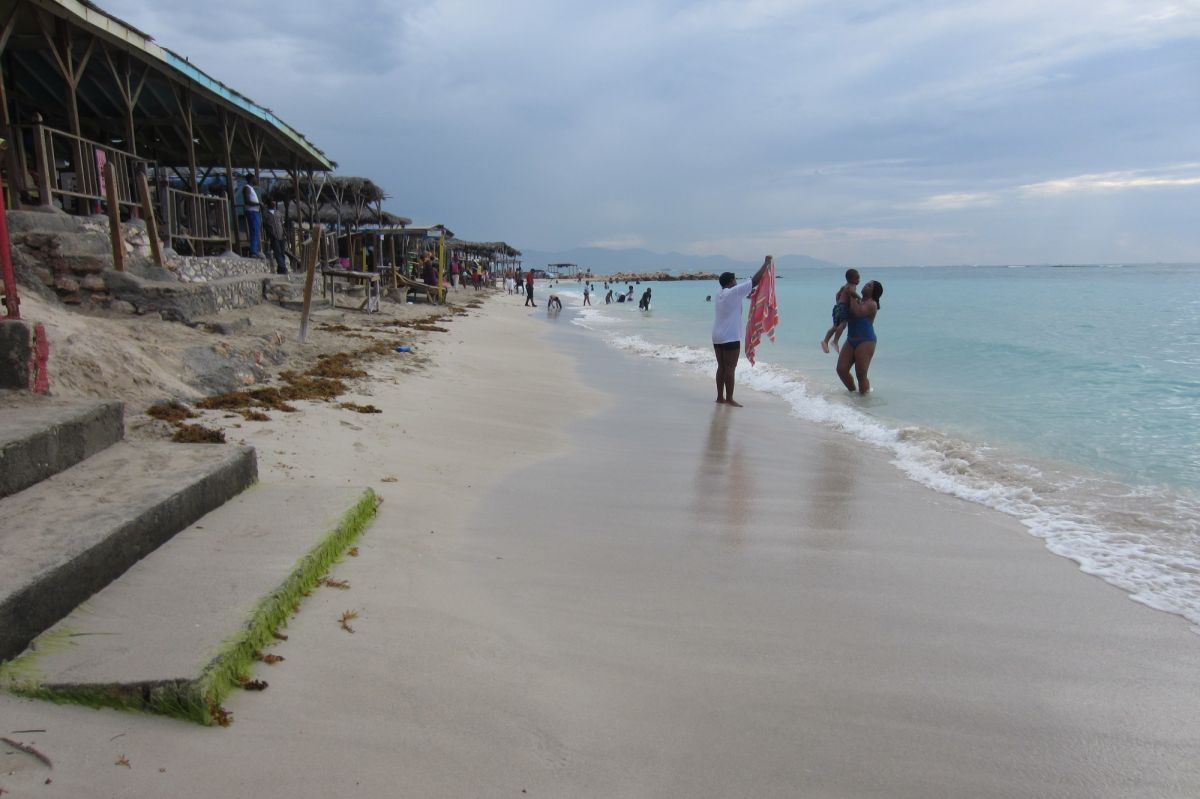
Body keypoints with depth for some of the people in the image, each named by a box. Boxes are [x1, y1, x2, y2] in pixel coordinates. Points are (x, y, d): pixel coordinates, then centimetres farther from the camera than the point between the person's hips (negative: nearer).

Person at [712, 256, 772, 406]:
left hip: (717, 337, 8)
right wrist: (766, 264, -2)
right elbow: (754, 281, -10)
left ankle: (720, 397, 15)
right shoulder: (734, 292, -12)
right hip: (730, 338, -8)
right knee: (730, 368, -3)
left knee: (721, 367, 12)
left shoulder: (720, 294, 10)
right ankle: (729, 399, -1)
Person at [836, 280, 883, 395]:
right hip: (851, 341, 8)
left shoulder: (872, 304, -9)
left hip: (865, 342, -8)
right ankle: (853, 391, 21)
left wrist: (852, 298, -13)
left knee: (861, 375, -6)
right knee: (841, 369, 2)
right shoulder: (859, 301, 15)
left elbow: (858, 312, -27)